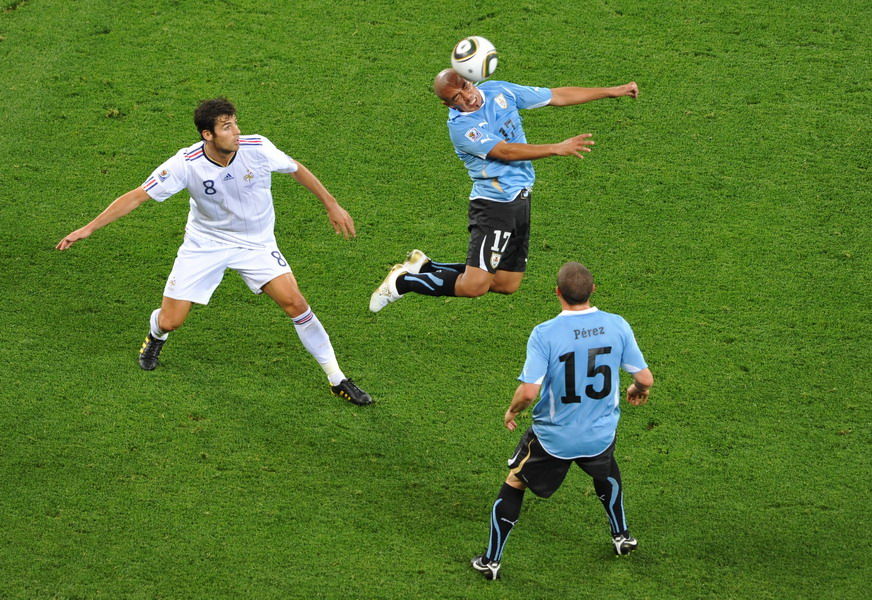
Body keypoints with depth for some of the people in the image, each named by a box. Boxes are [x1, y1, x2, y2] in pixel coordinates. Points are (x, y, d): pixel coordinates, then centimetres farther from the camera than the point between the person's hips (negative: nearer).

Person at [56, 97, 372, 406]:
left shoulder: (257, 148, -21)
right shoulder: (186, 164, -24)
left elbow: (296, 169, -1)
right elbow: (137, 196, -19)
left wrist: (332, 206, 6)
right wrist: (89, 228, -23)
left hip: (255, 242, 0)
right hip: (205, 243, 0)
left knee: (294, 302, -19)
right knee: (170, 321, -3)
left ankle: (337, 380, -4)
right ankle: (155, 334, 40)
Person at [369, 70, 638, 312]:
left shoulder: (498, 91, 4)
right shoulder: (460, 125, -17)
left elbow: (557, 96, 11)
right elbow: (505, 152, -23)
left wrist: (612, 91, 12)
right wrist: (557, 149, -27)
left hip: (520, 199, 8)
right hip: (494, 204, -8)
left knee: (507, 285, 8)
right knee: (474, 286, -18)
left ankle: (424, 266, 22)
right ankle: (401, 281, 4)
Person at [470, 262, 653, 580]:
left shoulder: (544, 334, -23)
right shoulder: (616, 326, -13)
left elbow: (529, 390, -25)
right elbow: (645, 378, -6)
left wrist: (511, 412, -3)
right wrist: (637, 390, 19)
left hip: (553, 438, -3)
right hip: (601, 434, 3)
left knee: (515, 482, 21)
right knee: (606, 472, 37)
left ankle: (491, 560, 26)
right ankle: (622, 536, 50)